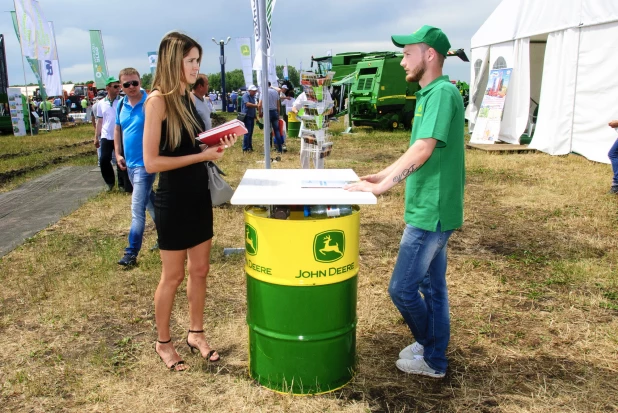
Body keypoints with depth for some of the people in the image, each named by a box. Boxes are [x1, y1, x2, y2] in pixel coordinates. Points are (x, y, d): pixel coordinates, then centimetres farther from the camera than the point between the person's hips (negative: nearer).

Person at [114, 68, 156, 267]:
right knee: (150, 203, 21)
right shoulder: (121, 105, 7)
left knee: (137, 209, -8)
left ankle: (131, 253, -1)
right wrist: (118, 154, 11)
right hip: (129, 163, 8)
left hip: (145, 163, -8)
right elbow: (117, 130, 18)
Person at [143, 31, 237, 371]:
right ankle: (163, 343, 27)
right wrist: (202, 156, -21)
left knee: (200, 271, 15)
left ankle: (196, 333, 33)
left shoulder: (187, 97, 7)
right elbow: (151, 162, -20)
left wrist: (216, 145, -2)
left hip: (198, 195, 7)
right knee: (173, 276, 7)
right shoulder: (158, 100, -15)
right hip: (173, 200, -7)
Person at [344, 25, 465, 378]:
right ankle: (434, 355, 32)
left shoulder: (443, 92, -17)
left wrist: (382, 186, -21)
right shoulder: (430, 94, 14)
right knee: (432, 286, 17)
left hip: (431, 212, -10)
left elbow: (423, 150, -25)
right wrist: (383, 175, 14)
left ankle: (432, 358, 20)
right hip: (432, 210, 10)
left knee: (402, 289, 0)